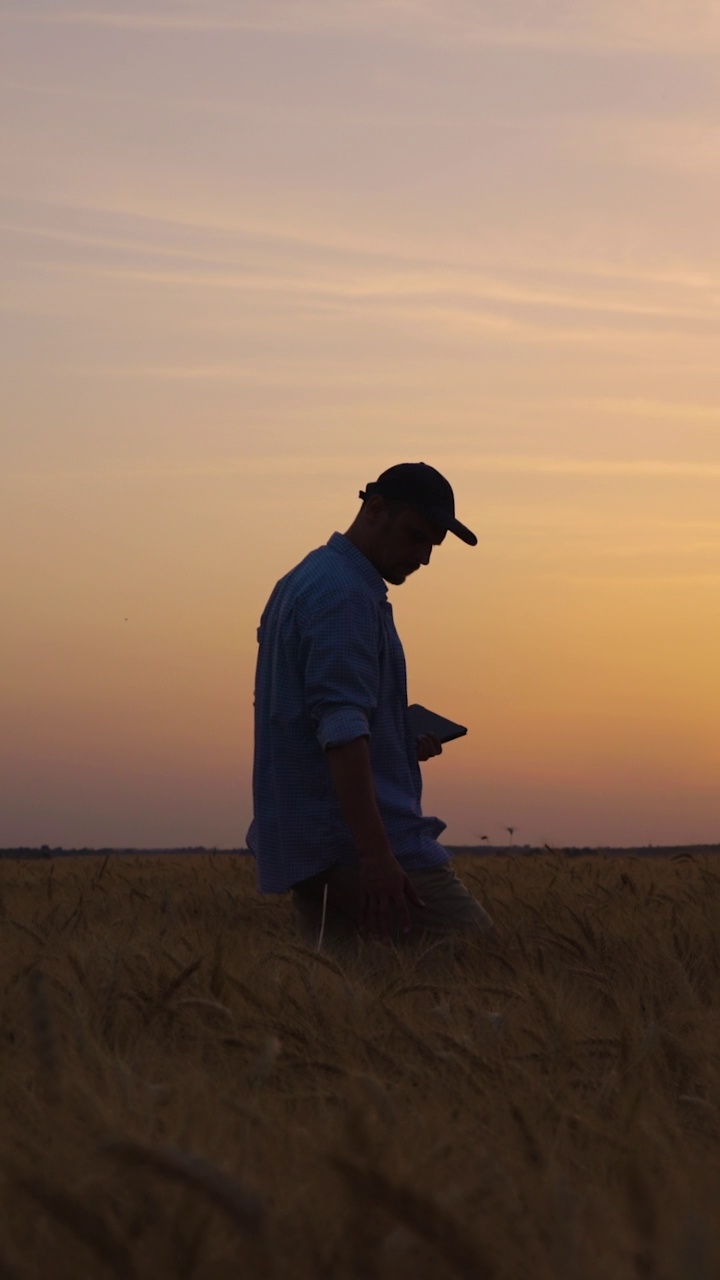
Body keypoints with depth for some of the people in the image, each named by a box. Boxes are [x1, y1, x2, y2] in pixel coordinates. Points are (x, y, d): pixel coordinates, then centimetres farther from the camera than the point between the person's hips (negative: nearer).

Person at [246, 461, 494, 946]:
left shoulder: (303, 582, 18)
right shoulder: (345, 595, -14)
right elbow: (341, 728, -25)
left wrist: (403, 739, 15)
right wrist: (376, 855, -30)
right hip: (356, 843, -10)